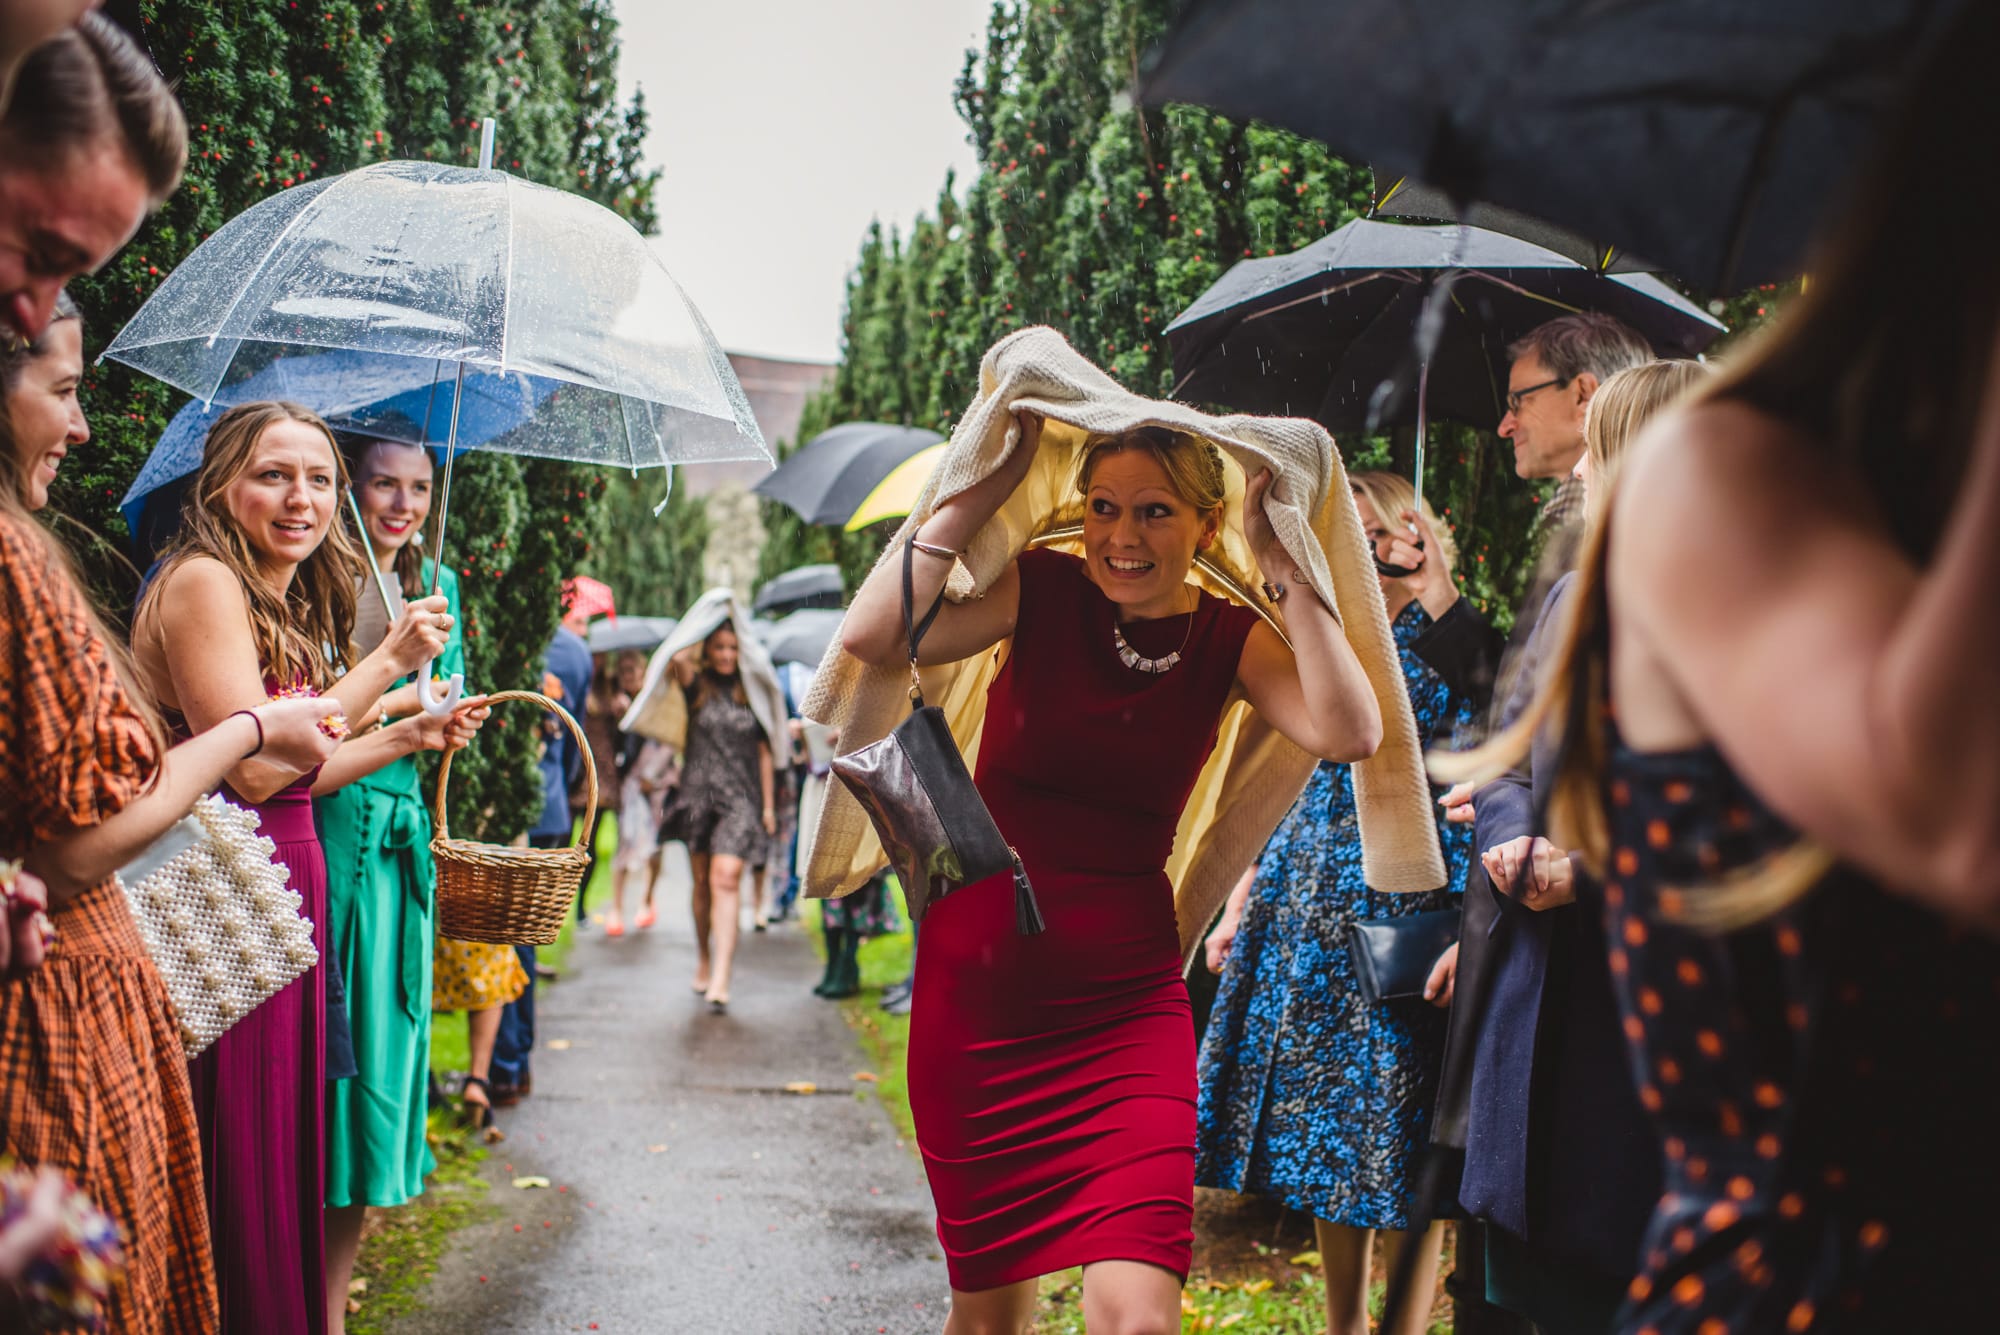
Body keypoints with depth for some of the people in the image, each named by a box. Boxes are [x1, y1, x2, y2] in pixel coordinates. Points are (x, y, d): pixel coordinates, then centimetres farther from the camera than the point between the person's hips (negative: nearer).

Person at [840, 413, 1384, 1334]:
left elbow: (1349, 733, -19)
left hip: (1127, 1003, 0)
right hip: (979, 988, 0)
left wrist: (1286, 573, -15)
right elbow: (871, 637, -20)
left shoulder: (1230, 638, 0)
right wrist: (983, 489, -17)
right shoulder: (1042, 592, -5)